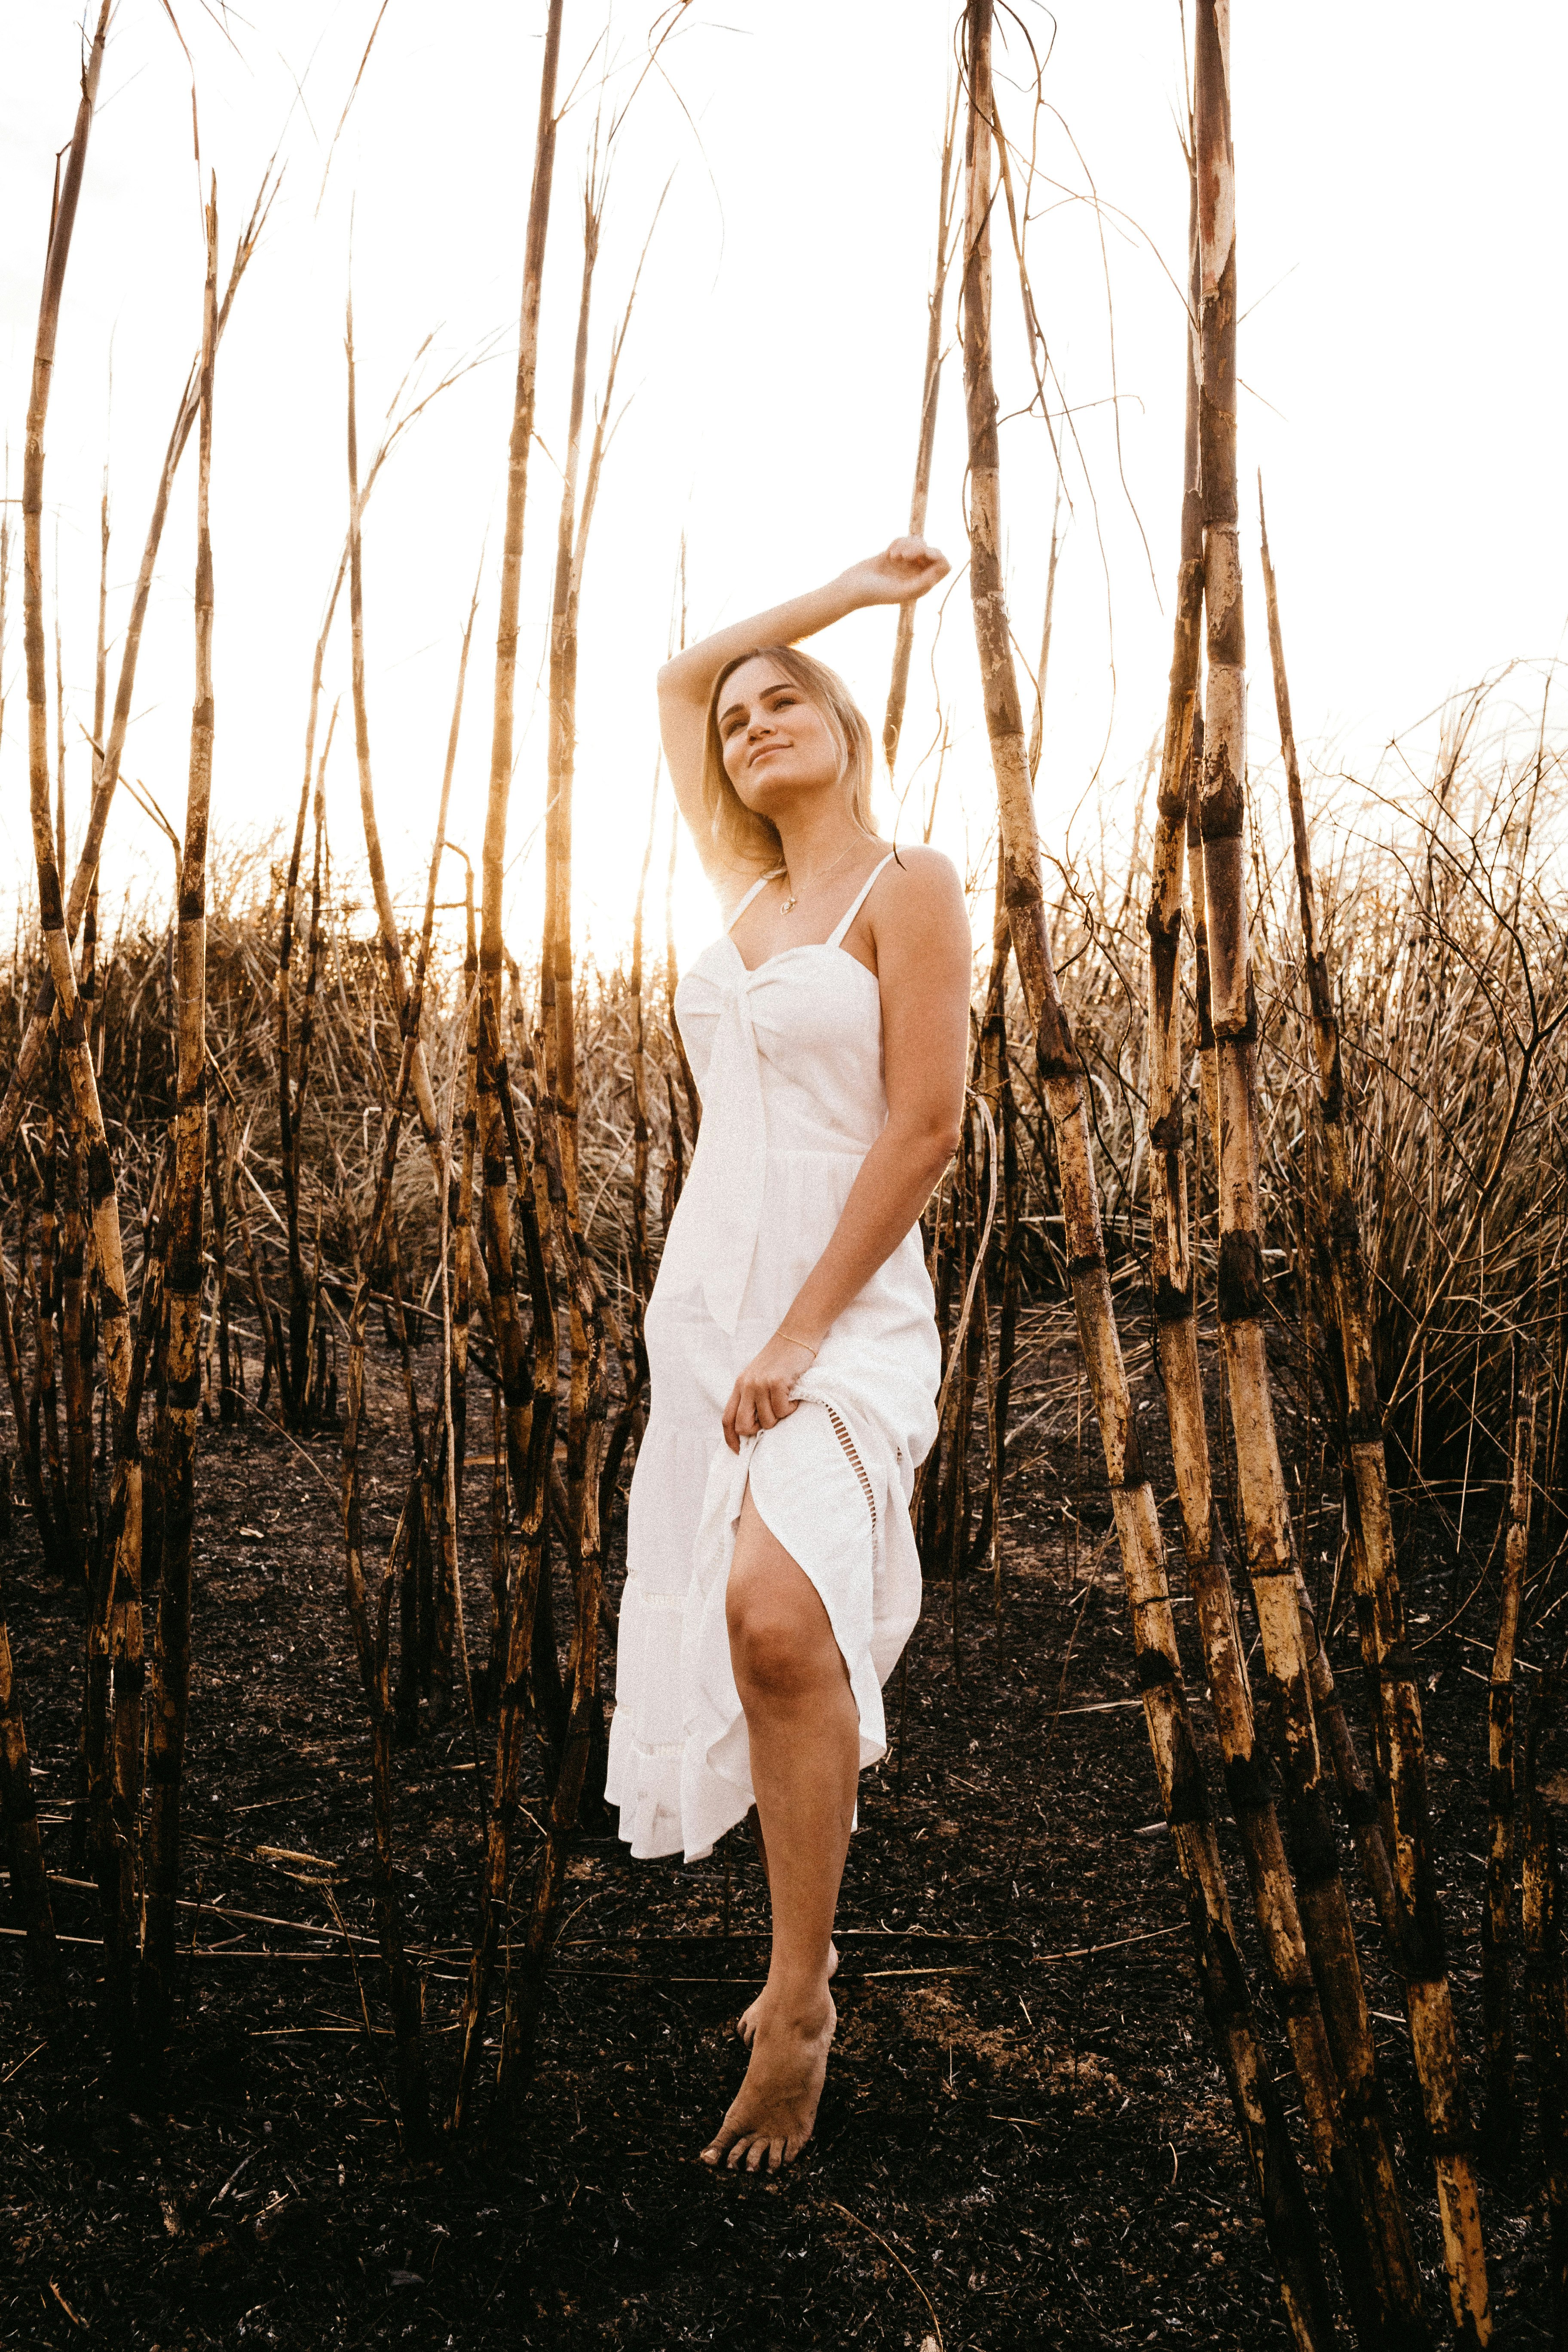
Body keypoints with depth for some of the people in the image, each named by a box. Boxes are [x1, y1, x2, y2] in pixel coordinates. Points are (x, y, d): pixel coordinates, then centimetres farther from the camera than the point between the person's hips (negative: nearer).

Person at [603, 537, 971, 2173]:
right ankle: (804, 1943, 27)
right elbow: (674, 679, 25)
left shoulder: (910, 888, -4)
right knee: (764, 1639, 9)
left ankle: (796, 1995, -10)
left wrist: (802, 1334, -17)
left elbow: (926, 1128, -13)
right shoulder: (746, 885, 14)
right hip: (702, 1304, 7)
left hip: (844, 1313, -7)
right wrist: (848, 587, 25)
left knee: (777, 1610, -27)